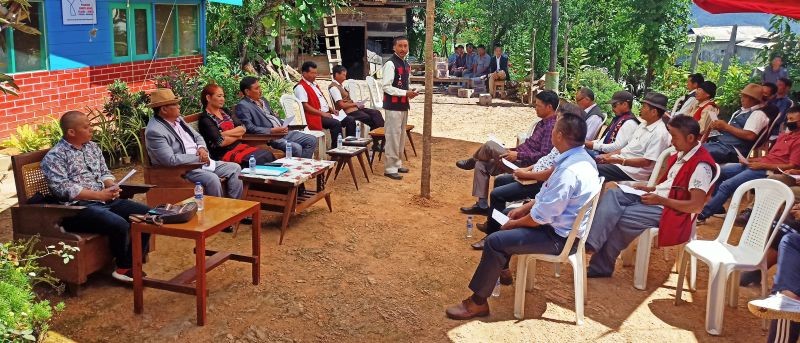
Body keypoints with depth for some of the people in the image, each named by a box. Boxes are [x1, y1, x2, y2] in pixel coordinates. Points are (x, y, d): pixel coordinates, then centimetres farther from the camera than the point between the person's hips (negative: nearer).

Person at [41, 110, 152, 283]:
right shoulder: (54, 157, -7)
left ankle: (131, 262, 0)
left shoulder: (93, 147, 15)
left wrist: (112, 186, -4)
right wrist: (100, 195, -21)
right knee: (120, 225, -31)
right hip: (78, 207, -8)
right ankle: (123, 268, -5)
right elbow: (63, 189, -17)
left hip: (106, 200, 8)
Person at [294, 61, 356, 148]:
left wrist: (330, 108, 11)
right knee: (336, 123, -32)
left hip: (326, 113, 10)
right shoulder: (300, 87, -8)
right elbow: (305, 106, -18)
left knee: (350, 120, -2)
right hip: (316, 116, -10)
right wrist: (322, 113, -19)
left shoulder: (314, 84, 22)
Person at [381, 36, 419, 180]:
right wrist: (405, 93, -20)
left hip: (403, 105, 9)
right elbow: (386, 87, -20)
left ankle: (397, 164, 27)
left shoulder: (406, 64, 13)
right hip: (393, 106, -9)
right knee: (393, 136, -6)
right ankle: (390, 168, 0)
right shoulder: (390, 64, -15)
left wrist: (410, 92, 3)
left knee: (401, 136, 16)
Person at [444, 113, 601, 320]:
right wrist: (524, 209, 9)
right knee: (511, 217, 24)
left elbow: (541, 216, -26)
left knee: (494, 242, -14)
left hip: (559, 237, -10)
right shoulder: (580, 157, 1)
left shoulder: (569, 170, -31)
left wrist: (515, 223, -10)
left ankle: (477, 302, -3)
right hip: (563, 224, 10)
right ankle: (501, 270, 39)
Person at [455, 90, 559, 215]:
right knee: (481, 165, 6)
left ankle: (472, 161, 18)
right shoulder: (542, 123, 14)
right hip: (519, 158, 10)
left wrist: (518, 155, -21)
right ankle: (482, 204, 7)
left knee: (489, 145, -16)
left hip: (524, 164, -10)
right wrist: (513, 150, 11)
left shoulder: (552, 127, -17)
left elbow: (544, 156, -24)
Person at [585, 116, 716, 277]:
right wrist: (650, 188, 7)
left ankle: (601, 267, -9)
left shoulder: (701, 165, -17)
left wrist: (660, 200, -17)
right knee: (612, 194, -12)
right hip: (655, 197, 9)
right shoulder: (681, 154, 10)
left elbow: (696, 206, -21)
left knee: (617, 220, -20)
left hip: (668, 210, -9)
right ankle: (591, 243, -22)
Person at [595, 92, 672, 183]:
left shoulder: (659, 133, -16)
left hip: (632, 171, -9)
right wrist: (608, 155, 6)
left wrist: (619, 160, -22)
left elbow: (646, 162, -19)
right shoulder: (643, 125, 13)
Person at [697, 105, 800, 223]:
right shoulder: (784, 135, 19)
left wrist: (762, 165, -17)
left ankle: (702, 215, -15)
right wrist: (750, 160, 6)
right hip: (758, 164, 10)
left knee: (726, 185, -21)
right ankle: (717, 207, 8)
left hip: (767, 171, -10)